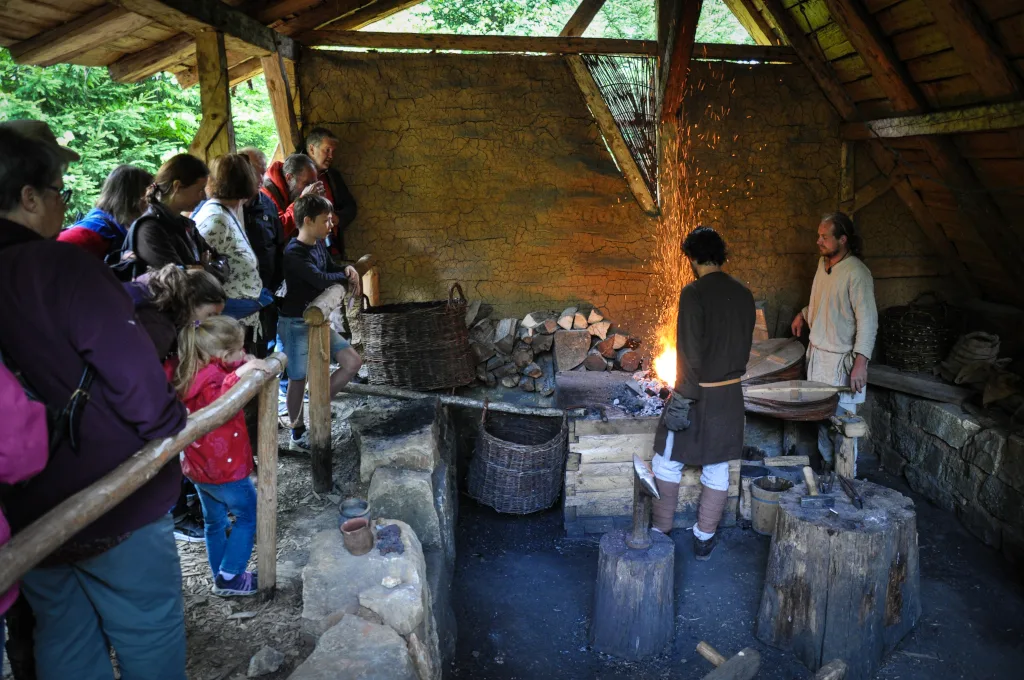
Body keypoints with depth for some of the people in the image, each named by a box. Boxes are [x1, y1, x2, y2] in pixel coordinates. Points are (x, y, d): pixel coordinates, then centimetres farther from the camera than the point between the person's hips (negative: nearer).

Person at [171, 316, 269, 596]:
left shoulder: (189, 373, 1)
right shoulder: (212, 377, -27)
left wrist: (245, 363, 3)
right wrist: (240, 373, -53)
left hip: (198, 468, 9)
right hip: (224, 468, -9)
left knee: (215, 522, 21)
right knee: (248, 515, 9)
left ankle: (220, 577, 34)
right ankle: (229, 577, 10)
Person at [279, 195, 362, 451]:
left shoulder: (319, 245, 5)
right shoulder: (294, 253, -21)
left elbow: (332, 268, 21)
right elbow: (321, 280, -29)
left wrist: (348, 270, -2)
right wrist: (346, 277, -10)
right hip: (295, 323, -8)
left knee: (353, 362, 6)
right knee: (298, 379, 2)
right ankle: (297, 435, 20)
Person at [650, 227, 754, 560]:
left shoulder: (694, 293, -17)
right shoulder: (743, 294, 4)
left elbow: (690, 353, -21)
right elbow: (745, 346, 13)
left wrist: (682, 398, -17)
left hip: (699, 394, -6)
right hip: (731, 394, 6)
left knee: (667, 462, 10)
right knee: (717, 467, 13)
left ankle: (661, 531, 18)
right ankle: (704, 539, 22)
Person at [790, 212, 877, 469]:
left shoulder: (857, 273, -19)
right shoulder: (823, 263, 7)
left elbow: (868, 320, -22)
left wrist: (860, 362, -28)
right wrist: (804, 314, 13)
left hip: (841, 359, -8)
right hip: (818, 352, 8)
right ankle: (827, 464, 31)